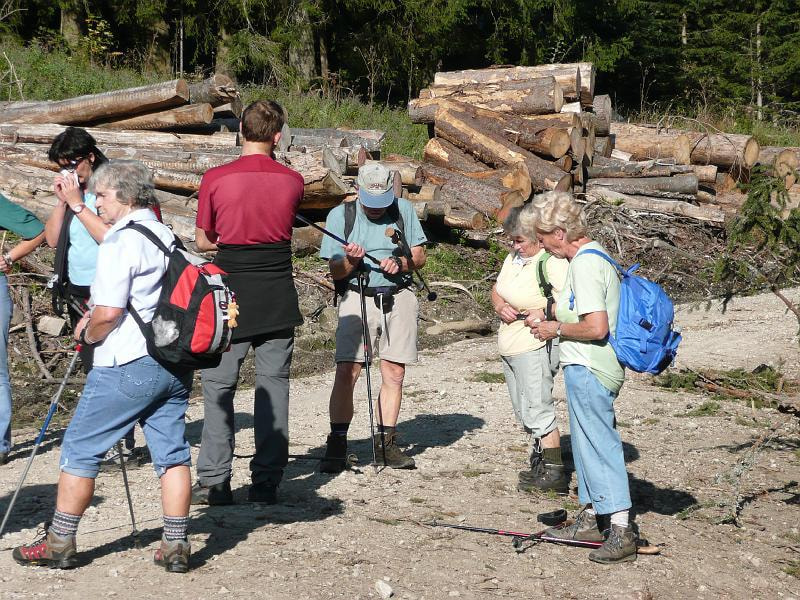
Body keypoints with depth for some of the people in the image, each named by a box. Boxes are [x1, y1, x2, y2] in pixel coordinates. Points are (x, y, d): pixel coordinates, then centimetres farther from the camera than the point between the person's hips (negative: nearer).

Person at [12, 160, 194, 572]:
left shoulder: (120, 242, -12)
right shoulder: (169, 237, 14)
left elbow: (109, 311, -19)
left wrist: (86, 334, 1)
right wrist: (95, 323, 20)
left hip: (127, 366, -8)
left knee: (79, 449, 4)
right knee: (172, 453, 8)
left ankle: (59, 543, 9)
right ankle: (175, 546, 7)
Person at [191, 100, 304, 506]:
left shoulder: (215, 179, -7)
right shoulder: (293, 181, -2)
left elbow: (202, 241, 3)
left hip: (232, 296, -2)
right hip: (279, 299, 2)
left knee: (219, 385, 7)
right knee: (274, 385, 8)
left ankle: (214, 483, 6)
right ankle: (266, 482, 9)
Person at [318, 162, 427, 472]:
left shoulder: (403, 209, 6)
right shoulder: (339, 215, 1)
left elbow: (420, 256, 9)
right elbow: (335, 271, 2)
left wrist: (401, 263, -11)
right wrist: (350, 260, -20)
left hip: (399, 298, 2)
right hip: (358, 297, -2)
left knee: (394, 374, 3)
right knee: (347, 372, -12)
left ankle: (386, 443, 13)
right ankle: (337, 445, -8)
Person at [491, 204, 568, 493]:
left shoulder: (552, 263, -16)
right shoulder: (514, 257, 10)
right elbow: (496, 289, 19)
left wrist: (544, 313, -28)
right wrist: (501, 306, -1)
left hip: (536, 346, -9)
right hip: (510, 347, 9)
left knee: (537, 409, -8)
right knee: (524, 412, 16)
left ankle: (554, 472, -3)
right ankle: (540, 463, 27)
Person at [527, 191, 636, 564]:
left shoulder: (585, 265, -19)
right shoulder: (593, 256, 13)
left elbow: (596, 327, -26)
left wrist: (557, 329, -13)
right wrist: (554, 319, 14)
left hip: (588, 370, -11)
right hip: (589, 369, 11)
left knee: (598, 446, -7)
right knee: (588, 444, 19)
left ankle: (621, 531, -5)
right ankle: (590, 519, 30)